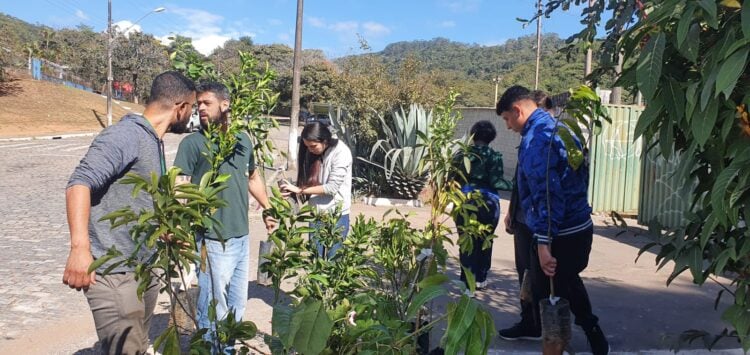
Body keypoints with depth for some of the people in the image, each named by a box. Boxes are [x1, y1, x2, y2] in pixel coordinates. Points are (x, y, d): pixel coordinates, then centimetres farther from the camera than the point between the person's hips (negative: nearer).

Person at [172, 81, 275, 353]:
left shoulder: (243, 140, 9)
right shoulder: (193, 143, -7)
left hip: (242, 237, 6)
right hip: (214, 240, -6)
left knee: (238, 304, 18)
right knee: (214, 308, 3)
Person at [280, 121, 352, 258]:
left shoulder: (341, 152, -17)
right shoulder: (312, 152, 2)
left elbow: (331, 188, -21)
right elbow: (309, 182, 5)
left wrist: (300, 190, -20)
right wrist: (292, 190, -15)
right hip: (316, 212, 6)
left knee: (333, 257, 4)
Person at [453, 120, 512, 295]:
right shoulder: (494, 156, -7)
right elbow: (495, 181, -15)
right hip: (487, 204, -2)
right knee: (484, 242, 15)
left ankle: (468, 284, 2)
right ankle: (480, 279, 25)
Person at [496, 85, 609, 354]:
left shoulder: (535, 138, -18)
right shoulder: (559, 128, 11)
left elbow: (546, 193, -26)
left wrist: (544, 242, -26)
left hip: (559, 234, -10)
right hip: (580, 227, 10)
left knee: (548, 298, 5)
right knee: (568, 284, 28)